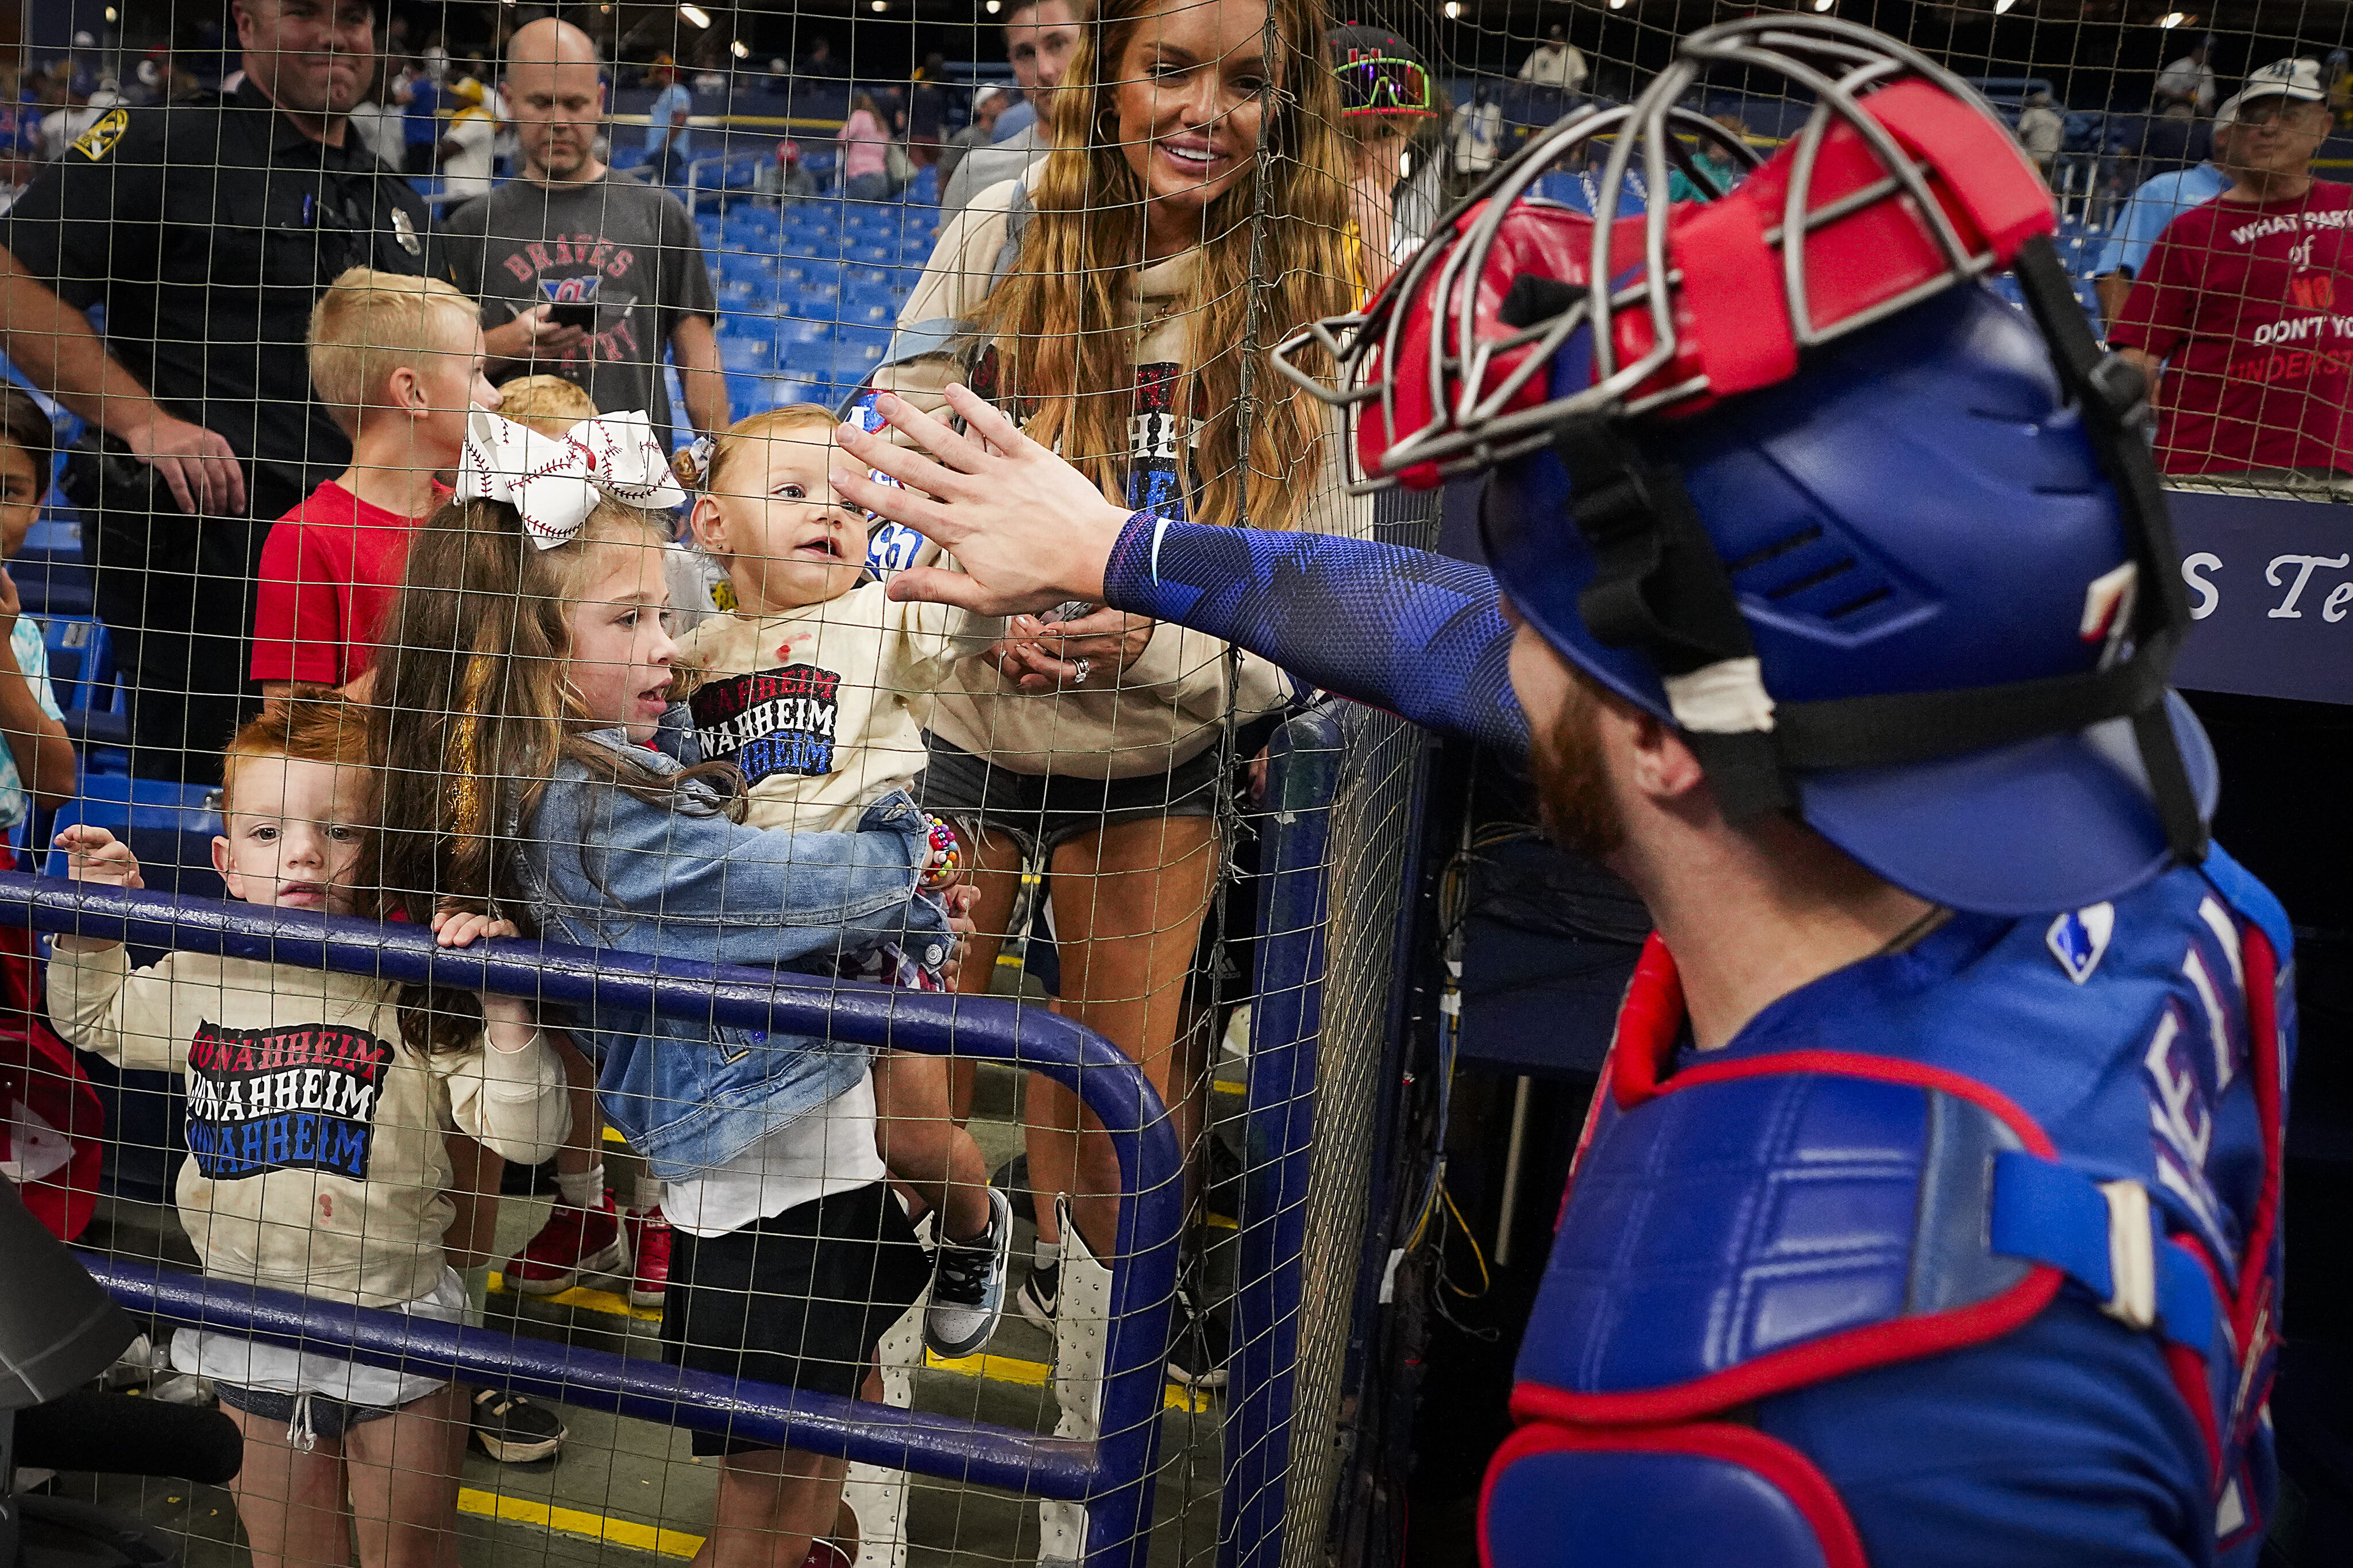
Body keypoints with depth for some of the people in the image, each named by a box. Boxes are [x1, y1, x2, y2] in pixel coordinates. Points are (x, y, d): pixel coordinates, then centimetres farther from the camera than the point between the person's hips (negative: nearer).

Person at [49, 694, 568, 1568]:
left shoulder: (419, 996, -16)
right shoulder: (197, 979, -3)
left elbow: (524, 1137, -21)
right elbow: (91, 1020, 18)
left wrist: (505, 1011, -35)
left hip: (394, 1323, -3)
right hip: (249, 1332, 4)